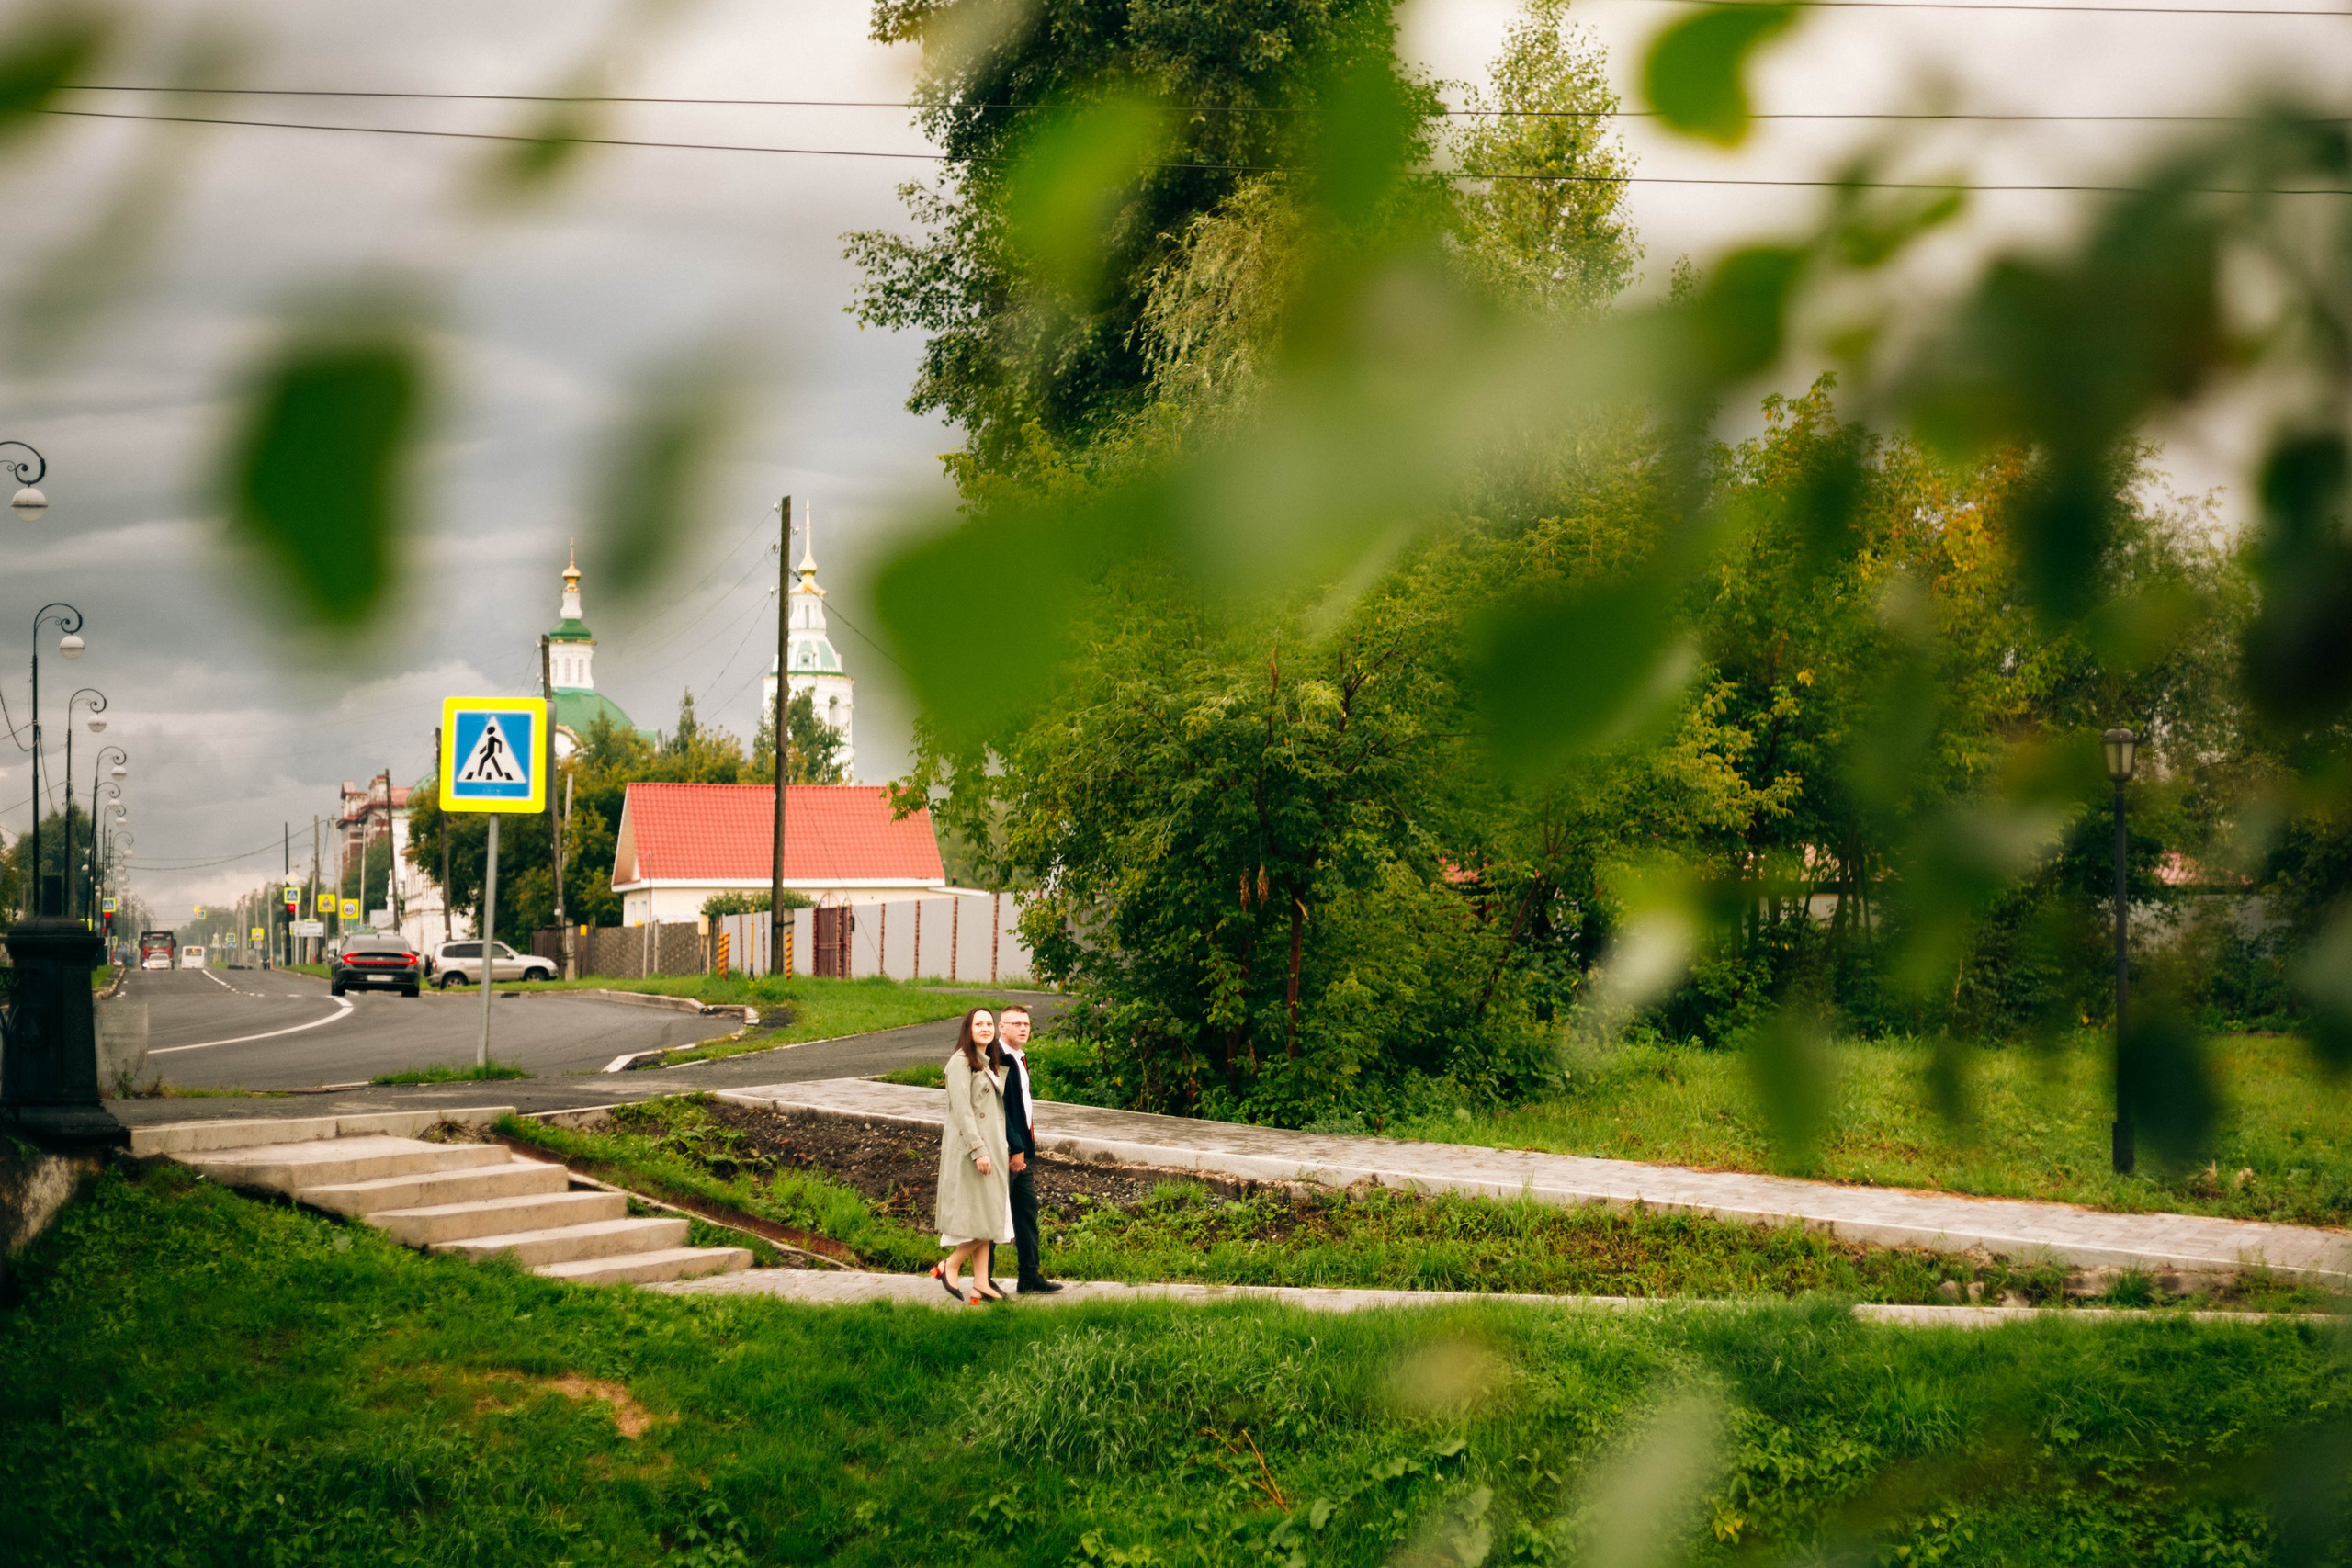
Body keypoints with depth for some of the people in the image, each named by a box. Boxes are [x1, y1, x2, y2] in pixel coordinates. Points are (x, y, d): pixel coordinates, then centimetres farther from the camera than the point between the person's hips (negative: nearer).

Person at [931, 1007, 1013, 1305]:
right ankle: (949, 1265, 7)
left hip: (992, 1146, 9)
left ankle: (981, 1281, 9)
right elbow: (961, 1109, -18)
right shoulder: (961, 1062, -11)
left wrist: (1002, 1149, 14)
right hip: (969, 1146, -9)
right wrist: (978, 1149, -22)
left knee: (991, 1215, 7)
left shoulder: (991, 1063, 16)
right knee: (980, 1216, -8)